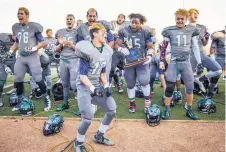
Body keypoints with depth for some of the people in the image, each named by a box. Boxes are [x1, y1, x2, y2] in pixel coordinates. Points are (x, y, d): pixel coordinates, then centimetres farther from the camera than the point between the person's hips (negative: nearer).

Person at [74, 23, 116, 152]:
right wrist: (92, 89, -27)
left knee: (112, 110, 8)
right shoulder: (86, 49, -18)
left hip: (98, 85, 8)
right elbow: (82, 76, -18)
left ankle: (99, 136, 29)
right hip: (85, 86, -7)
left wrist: (106, 86, -1)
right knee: (88, 118, -13)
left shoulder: (107, 50, 4)